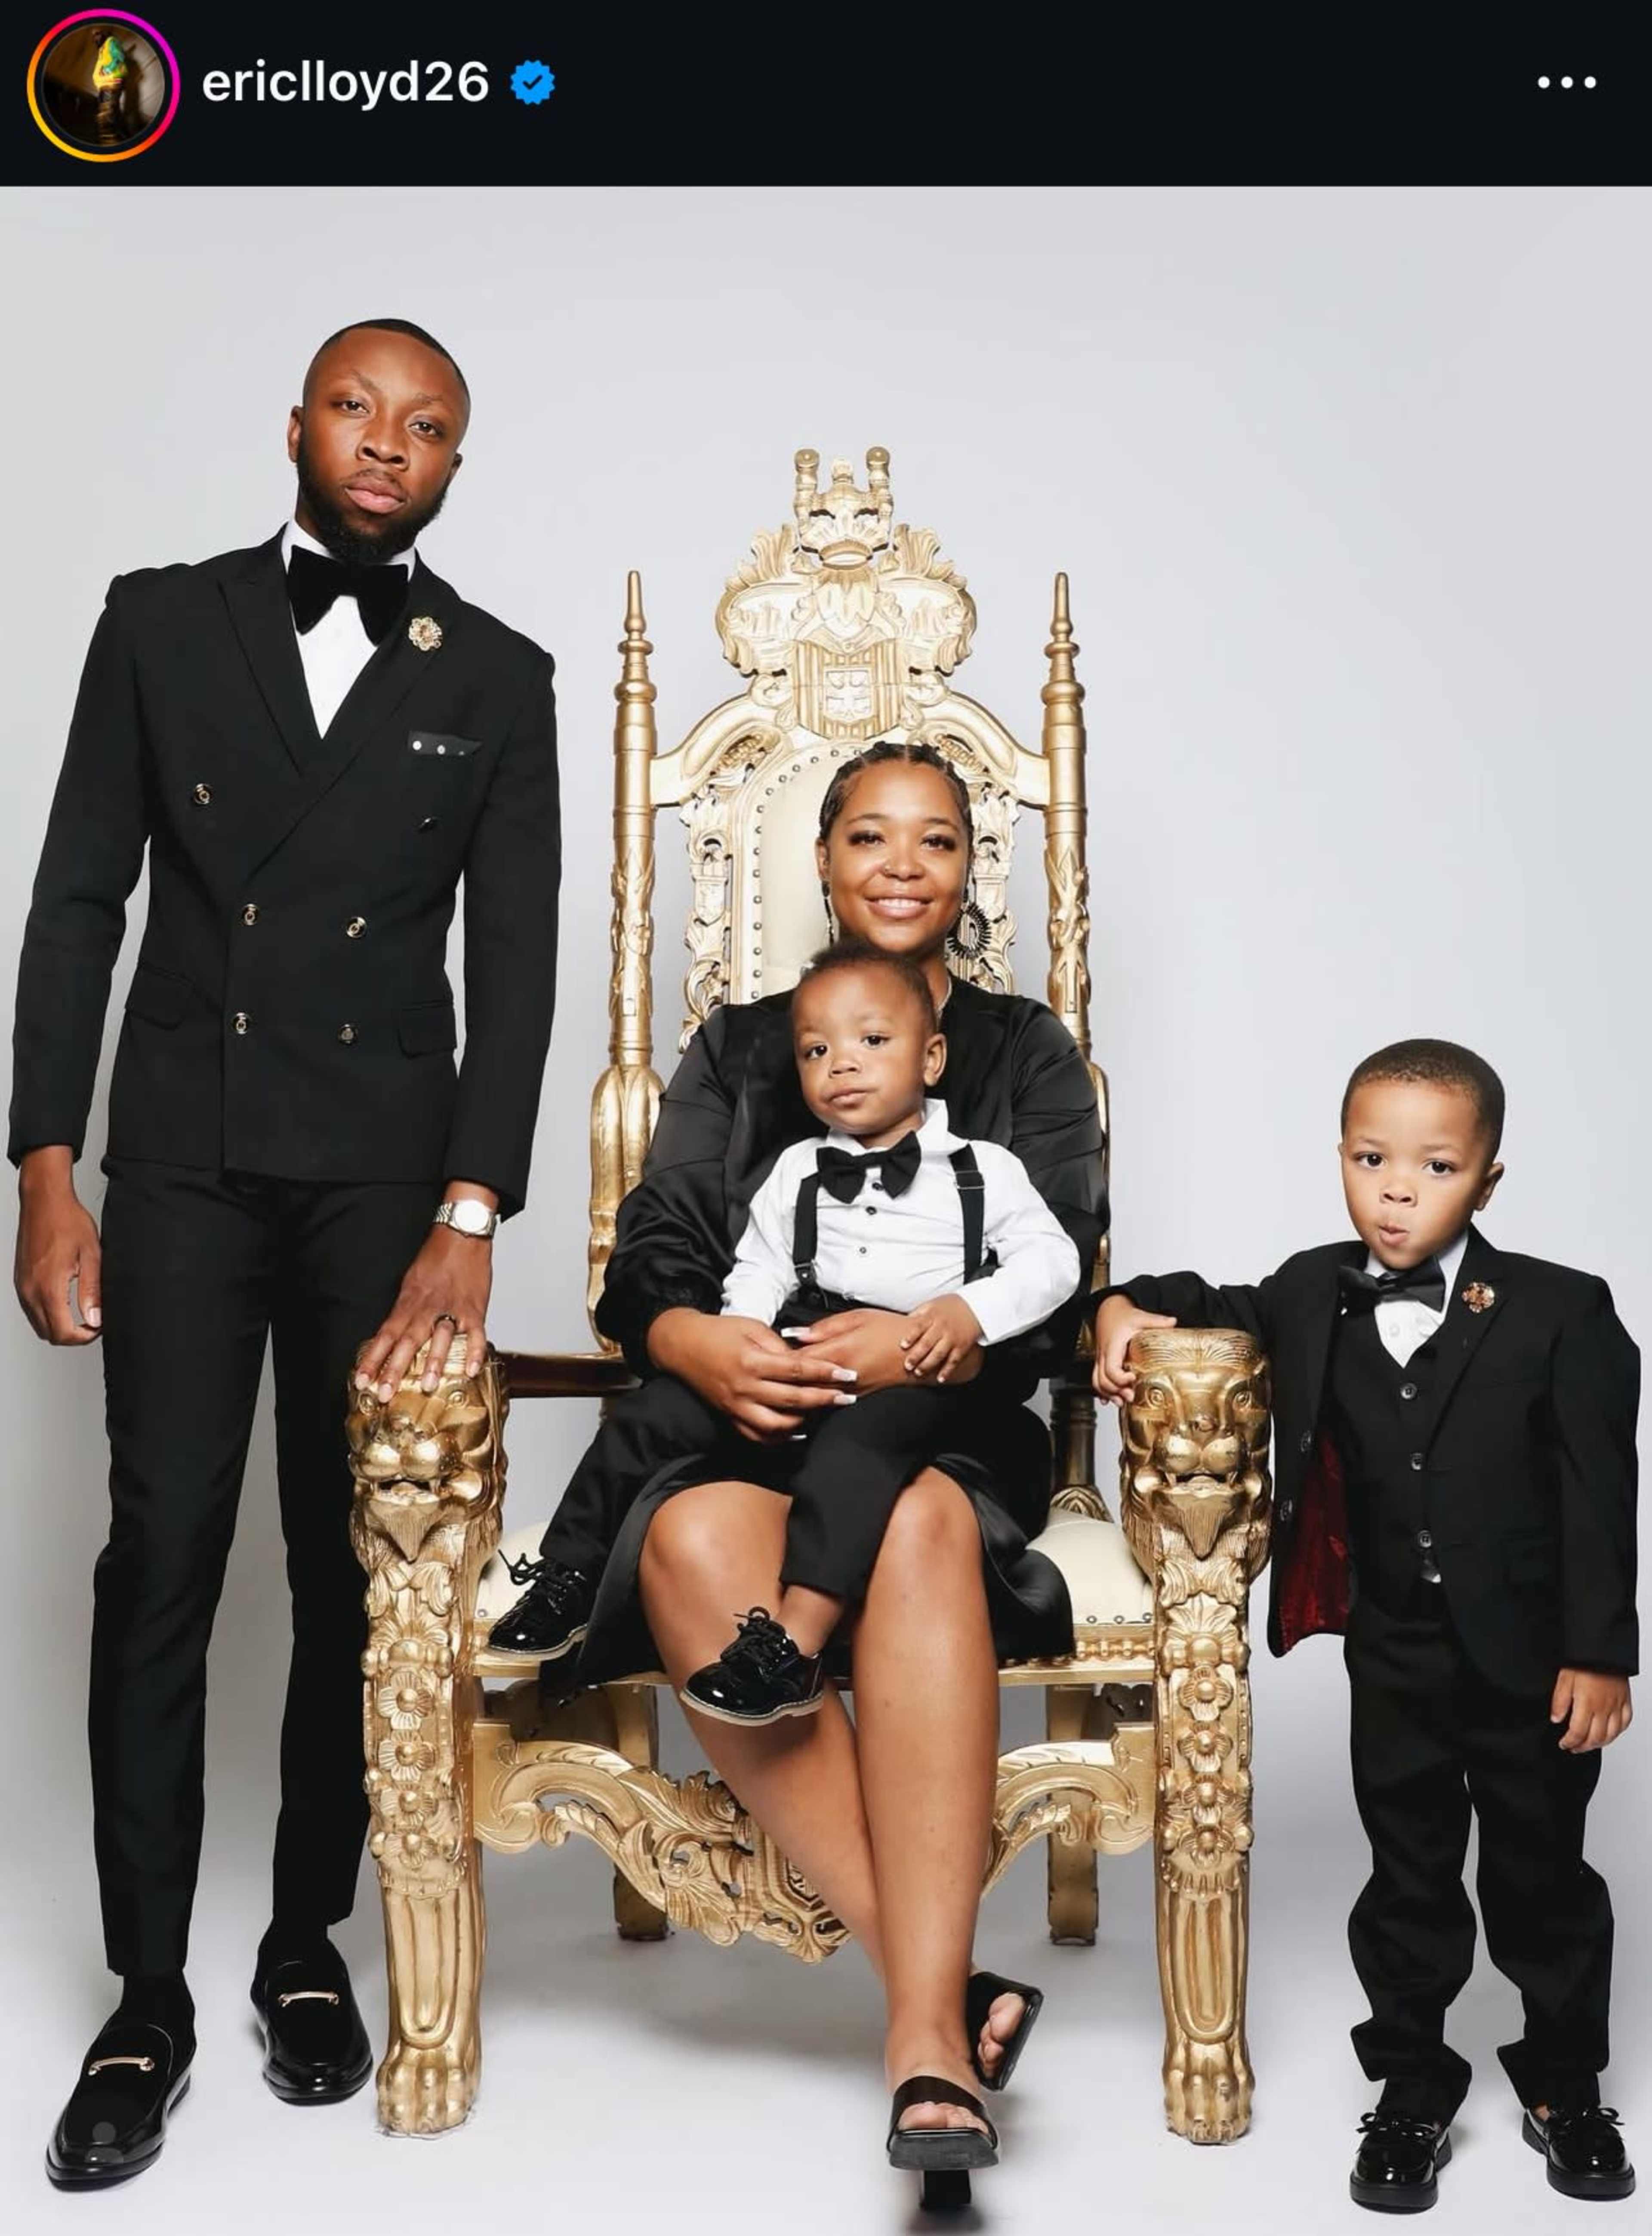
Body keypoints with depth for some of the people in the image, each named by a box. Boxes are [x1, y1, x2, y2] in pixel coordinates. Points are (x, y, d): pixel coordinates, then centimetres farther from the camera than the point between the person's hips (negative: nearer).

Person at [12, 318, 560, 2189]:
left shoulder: (498, 680, 7)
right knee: (158, 1572, -1)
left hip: (383, 1177, 1)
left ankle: (308, 1945, 24)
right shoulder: (160, 622, 7)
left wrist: (468, 1225, -11)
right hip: (183, 1167, 0)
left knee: (353, 1574, 6)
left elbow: (515, 963, 0)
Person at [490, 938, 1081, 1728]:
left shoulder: (983, 1170, 12)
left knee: (861, 1440, -37)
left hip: (915, 1375, -4)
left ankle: (793, 1642, -45)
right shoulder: (797, 1170, 22)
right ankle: (570, 1579, -3)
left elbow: (1051, 1260, 3)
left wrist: (972, 1310, -15)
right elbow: (758, 1270, 17)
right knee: (656, 1410, -14)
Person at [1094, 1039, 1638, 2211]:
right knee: (1409, 1877, 14)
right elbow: (1225, 1308, 17)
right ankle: (1413, 2087, 31)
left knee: (1544, 1877, 15)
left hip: (1532, 1660, -2)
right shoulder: (1315, 1295, -3)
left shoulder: (1560, 1314, -13)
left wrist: (1599, 1654, -12)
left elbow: (1598, 1496, -11)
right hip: (1394, 1659, 2)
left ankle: (1566, 2086, 35)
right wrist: (1133, 1308, -4)